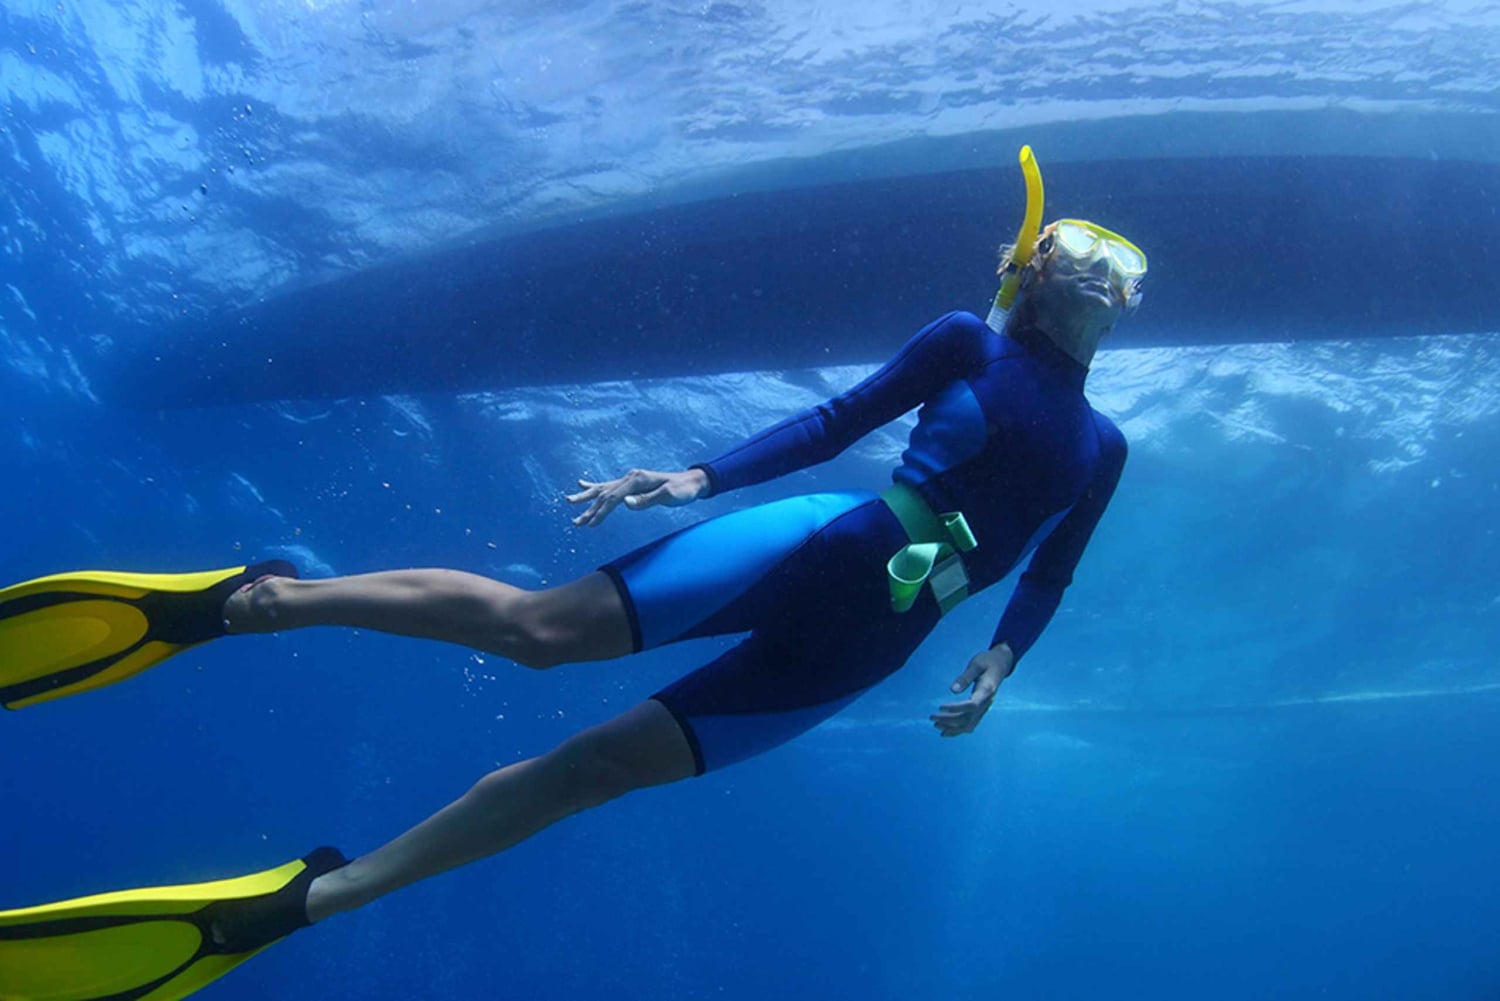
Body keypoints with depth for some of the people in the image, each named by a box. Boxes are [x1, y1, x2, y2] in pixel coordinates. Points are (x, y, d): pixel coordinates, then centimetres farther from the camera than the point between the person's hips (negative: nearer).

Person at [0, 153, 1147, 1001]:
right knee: (535, 624, -21)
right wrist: (696, 478, -6)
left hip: (862, 646, 2)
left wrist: (998, 663, 1)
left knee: (600, 763, -6)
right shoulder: (967, 342, 9)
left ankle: (300, 896, -4)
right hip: (827, 543, -1)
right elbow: (833, 421, 5)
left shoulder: (1101, 448, 19)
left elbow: (1045, 582, 21)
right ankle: (248, 599, -8)